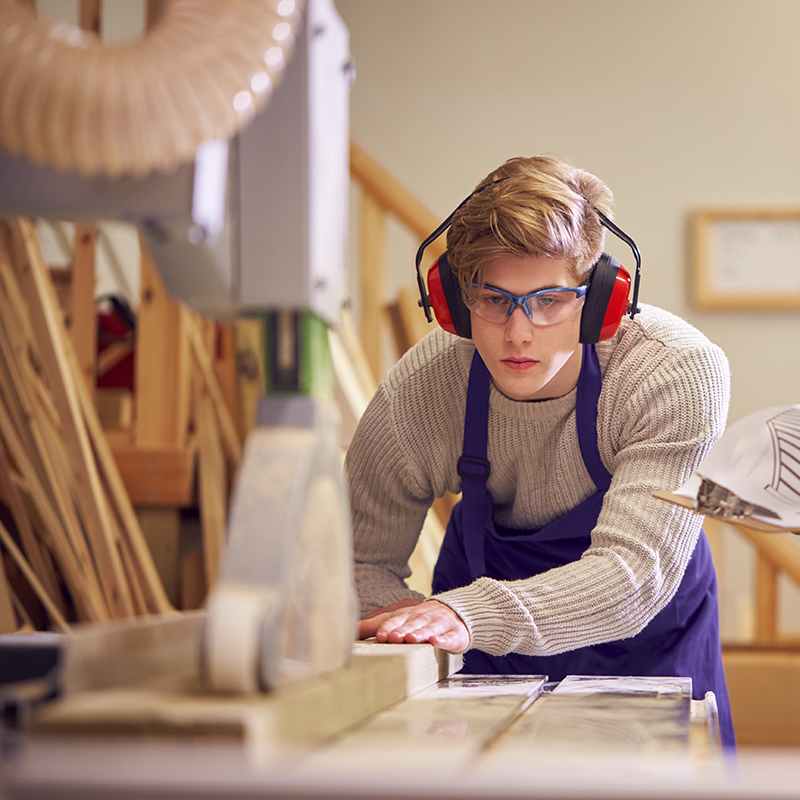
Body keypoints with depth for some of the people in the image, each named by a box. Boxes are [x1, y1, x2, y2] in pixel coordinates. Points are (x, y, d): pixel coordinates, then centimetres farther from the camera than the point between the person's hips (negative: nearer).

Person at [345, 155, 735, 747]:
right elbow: (357, 561, -11)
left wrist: (472, 615, -53)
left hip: (644, 641, 0)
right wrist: (403, 618, -34)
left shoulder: (681, 373, -29)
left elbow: (636, 570, -38)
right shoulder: (415, 394, -24)